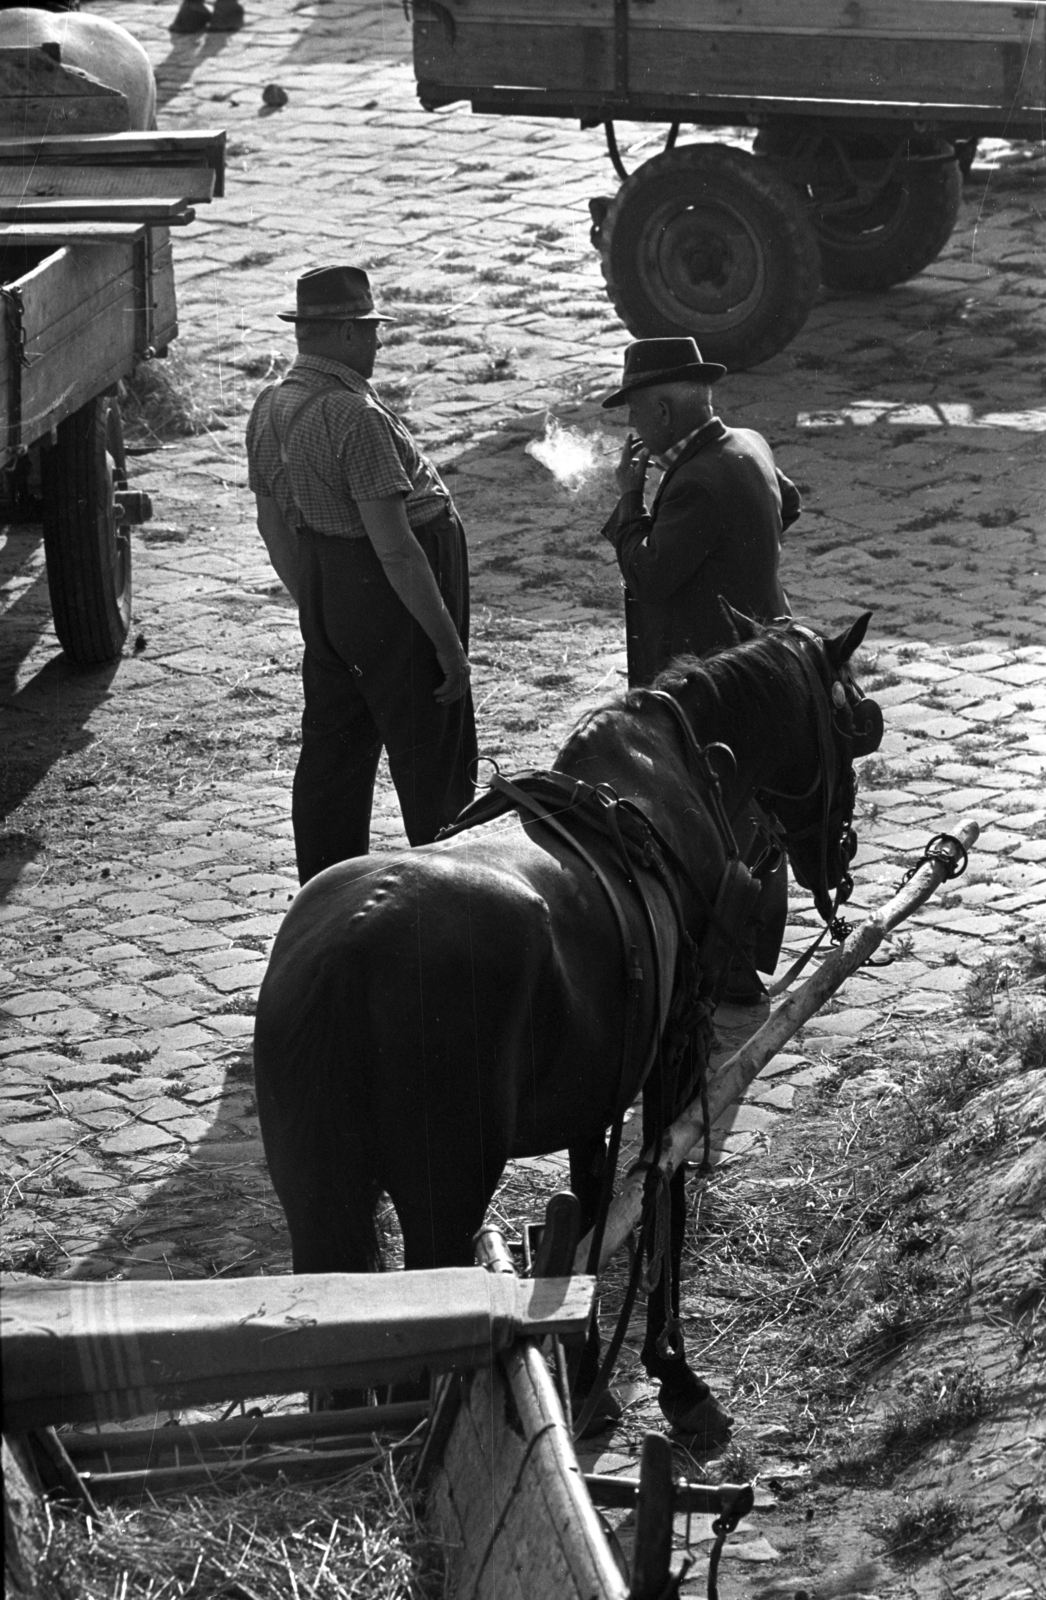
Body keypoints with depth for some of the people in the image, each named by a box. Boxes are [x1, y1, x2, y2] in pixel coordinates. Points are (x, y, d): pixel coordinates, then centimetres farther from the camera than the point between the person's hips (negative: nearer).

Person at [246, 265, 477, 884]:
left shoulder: (270, 408, 3)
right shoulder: (356, 416, -23)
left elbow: (274, 526, 14)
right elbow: (394, 547, -24)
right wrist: (449, 641, -19)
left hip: (325, 590, 9)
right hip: (392, 600, -9)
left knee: (331, 752, 16)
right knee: (435, 763, 2)